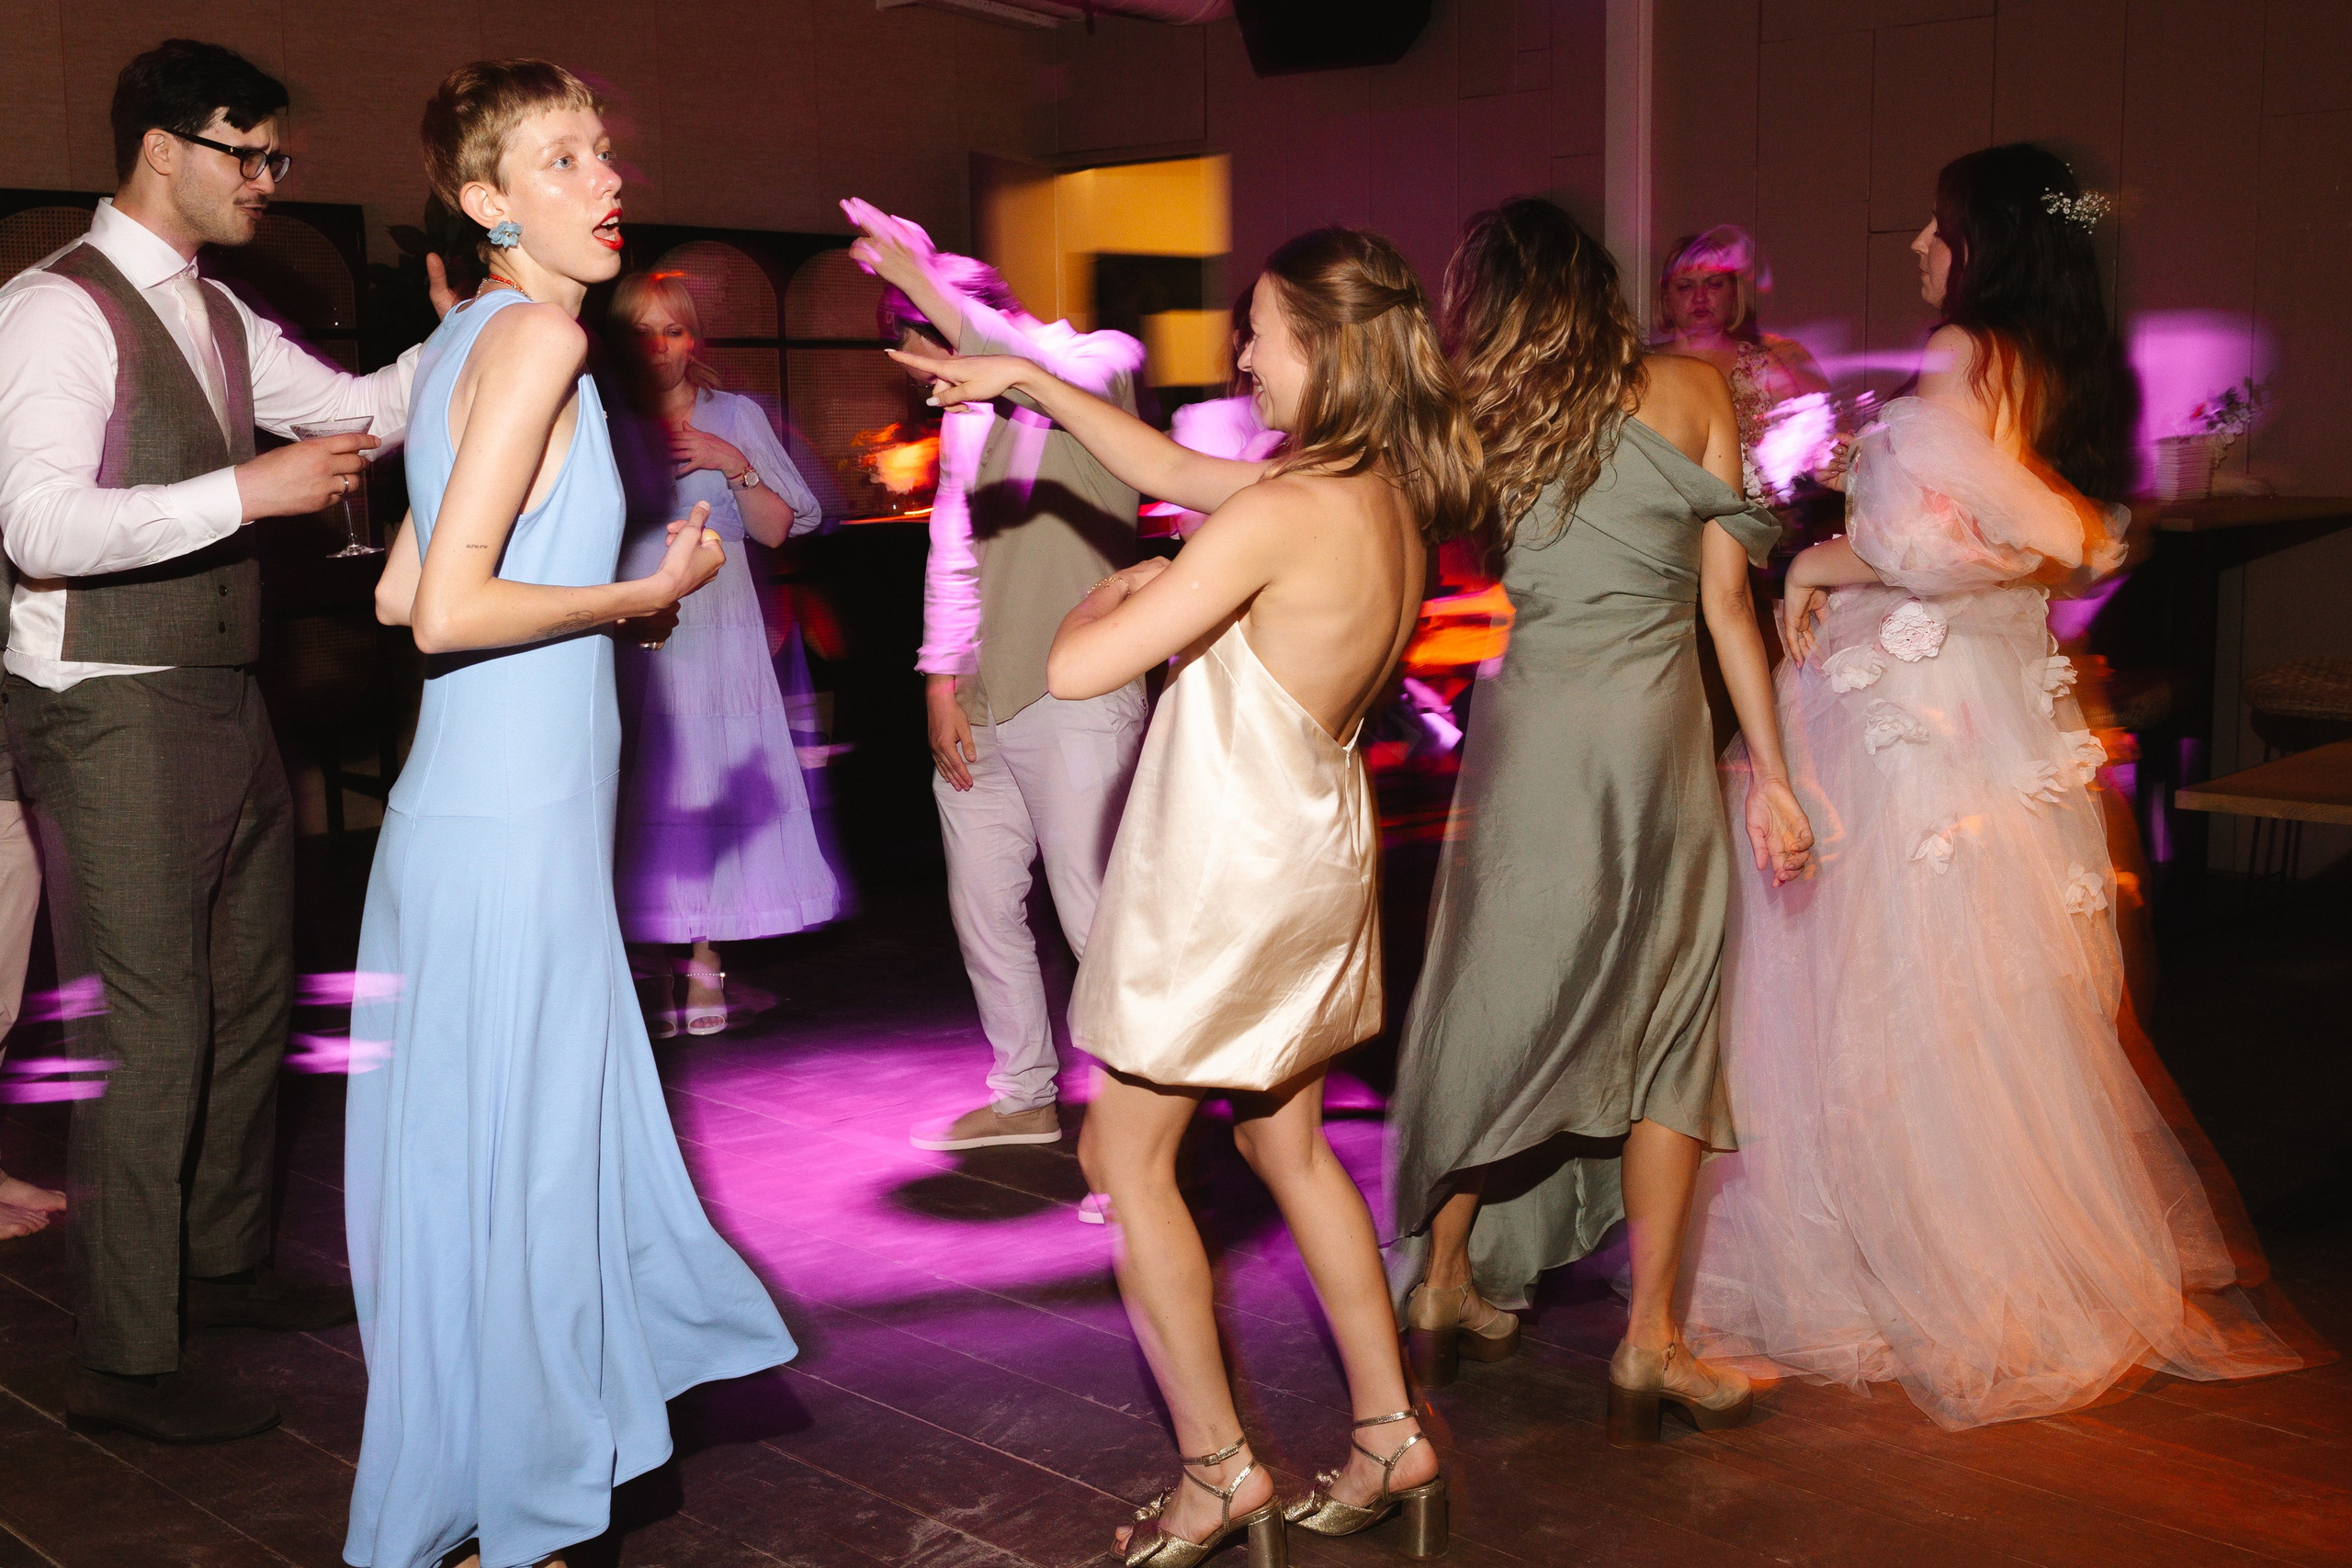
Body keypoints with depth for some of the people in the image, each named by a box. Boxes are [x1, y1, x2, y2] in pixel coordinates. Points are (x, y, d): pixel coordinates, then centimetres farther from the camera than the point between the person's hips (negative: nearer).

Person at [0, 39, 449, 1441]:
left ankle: (227, 1264, 35)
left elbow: (366, 410, 18)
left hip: (221, 704, 9)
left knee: (252, 993, 18)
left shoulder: (219, 318, 14)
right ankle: (124, 1358, 6)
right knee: (157, 1024, -6)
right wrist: (252, 488, -28)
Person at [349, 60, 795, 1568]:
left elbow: (402, 591, 16)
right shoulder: (538, 333, -15)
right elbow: (447, 611, -23)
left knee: (545, 1157, 20)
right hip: (515, 833, -10)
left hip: (497, 815, 10)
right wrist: (647, 595, -12)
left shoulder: (471, 338, 13)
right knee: (510, 1175, 4)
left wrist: (594, 593, 20)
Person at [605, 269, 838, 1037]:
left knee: (715, 788, -1)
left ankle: (704, 960, 9)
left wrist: (736, 466, -8)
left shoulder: (736, 417, 9)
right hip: (631, 636, -1)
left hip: (717, 634, 1)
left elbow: (778, 529, 5)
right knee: (643, 792, -5)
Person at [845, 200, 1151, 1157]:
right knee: (982, 907, 14)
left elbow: (1050, 378, -29)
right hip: (978, 704, 8)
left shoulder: (1105, 360, -4)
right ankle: (1025, 1097, 30)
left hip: (1074, 699, -7)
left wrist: (923, 285, -32)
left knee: (1094, 919, -9)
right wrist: (942, 681, 7)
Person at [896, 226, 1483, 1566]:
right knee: (1288, 1143, 20)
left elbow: (1076, 668, -24)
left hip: (1225, 873, -8)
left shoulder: (1276, 518, -25)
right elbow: (1171, 469, 12)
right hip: (1322, 852, 8)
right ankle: (1393, 1438, 25)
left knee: (1129, 1161, 7)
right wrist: (1027, 378, 12)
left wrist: (1107, 599, -2)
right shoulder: (1389, 491, 1)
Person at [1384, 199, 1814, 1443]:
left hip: (1520, 727, 2)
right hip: (1652, 730, -2)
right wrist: (1771, 775, 3)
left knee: (1500, 1002, 15)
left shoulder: (1475, 416, 5)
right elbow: (1725, 602, 1)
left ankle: (1445, 1279, 25)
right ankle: (1650, 1341, 9)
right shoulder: (1690, 391, 2)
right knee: (1668, 1028, 7)